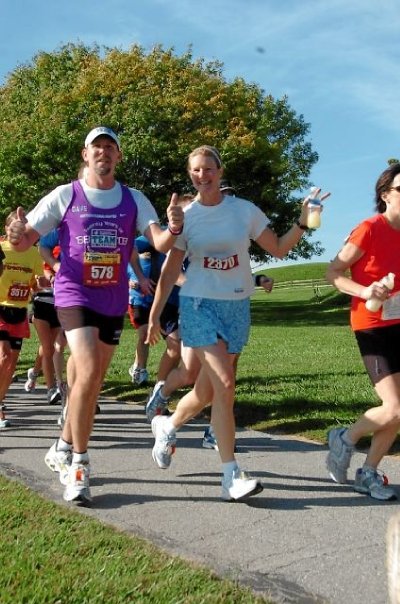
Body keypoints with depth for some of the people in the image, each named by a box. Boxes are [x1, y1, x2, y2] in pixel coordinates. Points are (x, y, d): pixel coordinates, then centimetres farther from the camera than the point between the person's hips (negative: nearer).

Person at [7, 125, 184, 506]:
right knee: (88, 371, -22)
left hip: (114, 301, 4)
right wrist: (18, 235, -28)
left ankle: (63, 449, 34)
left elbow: (160, 243, -8)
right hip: (74, 295, -4)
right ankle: (78, 464, -9)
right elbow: (24, 240, -4)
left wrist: (172, 230, -32)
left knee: (92, 380, 13)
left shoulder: (134, 199, 3)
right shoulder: (65, 195, -3)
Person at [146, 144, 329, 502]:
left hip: (237, 306, 3)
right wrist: (154, 315, 2)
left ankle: (167, 426, 40)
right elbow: (171, 269, 4)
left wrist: (302, 223, -10)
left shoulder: (245, 210, 2)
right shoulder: (185, 216, 1)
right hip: (199, 304, -2)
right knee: (225, 384, -17)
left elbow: (279, 249, 5)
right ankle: (231, 476, -10)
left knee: (208, 390, 8)